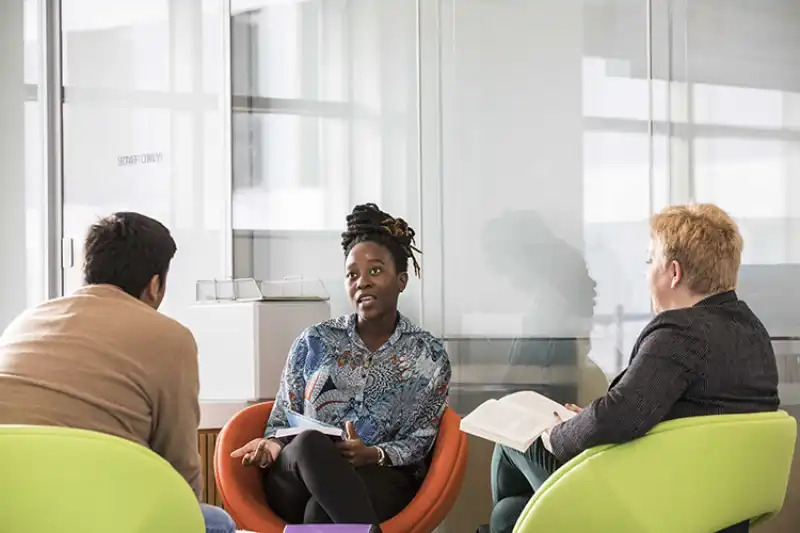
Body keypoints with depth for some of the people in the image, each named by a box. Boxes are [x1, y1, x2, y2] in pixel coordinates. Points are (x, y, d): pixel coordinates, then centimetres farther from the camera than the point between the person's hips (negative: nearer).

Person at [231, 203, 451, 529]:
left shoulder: (428, 355, 9)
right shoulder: (314, 342, 13)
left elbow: (419, 441, 4)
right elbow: (282, 420, 14)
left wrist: (373, 455, -18)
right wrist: (272, 444, -11)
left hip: (381, 480, -1)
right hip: (297, 483, 2)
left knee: (322, 511, -38)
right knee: (309, 442, -37)